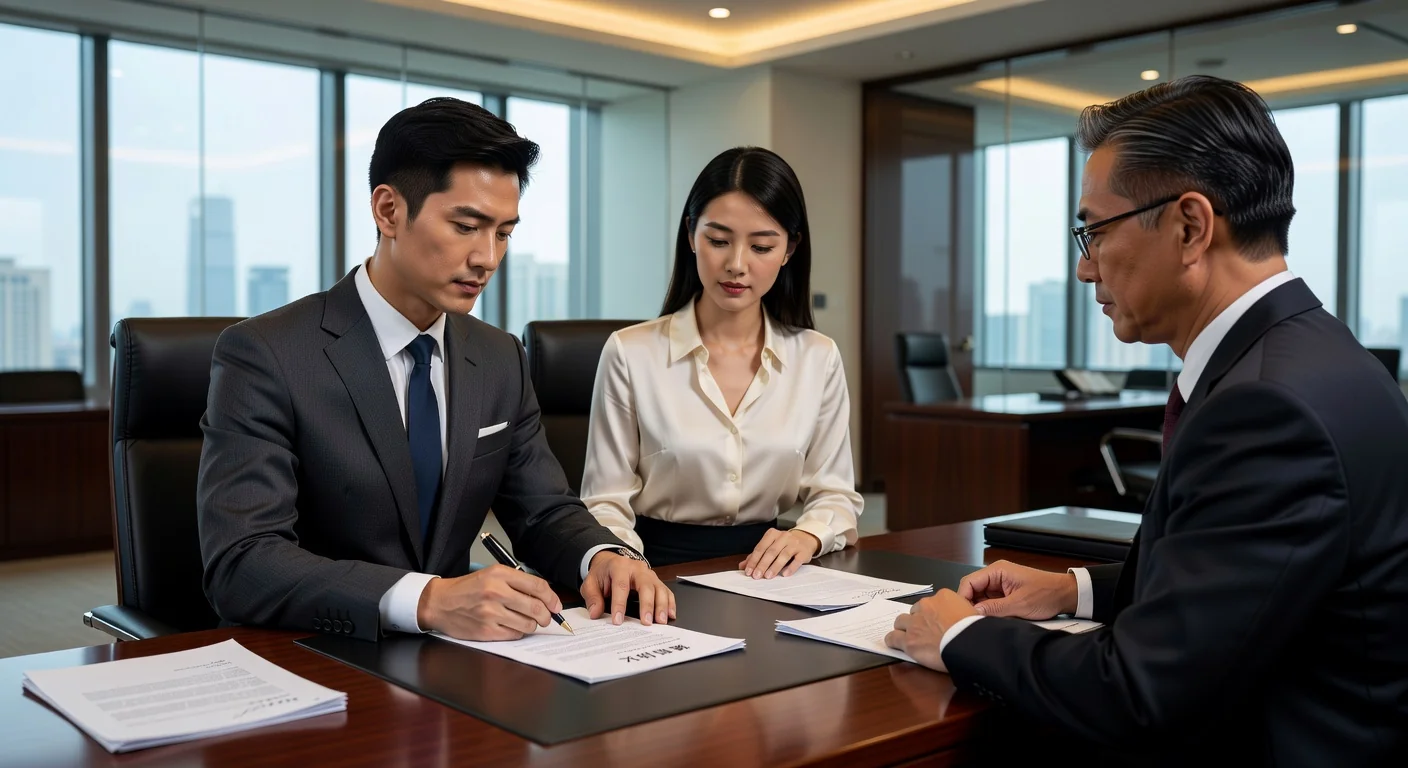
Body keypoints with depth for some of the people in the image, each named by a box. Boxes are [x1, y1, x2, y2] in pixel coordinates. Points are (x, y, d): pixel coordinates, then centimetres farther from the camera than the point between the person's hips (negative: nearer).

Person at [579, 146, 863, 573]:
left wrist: (807, 536, -12)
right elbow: (607, 504, -2)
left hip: (766, 574, 4)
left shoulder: (819, 359, 4)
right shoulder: (630, 354, -4)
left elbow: (835, 493, 9)